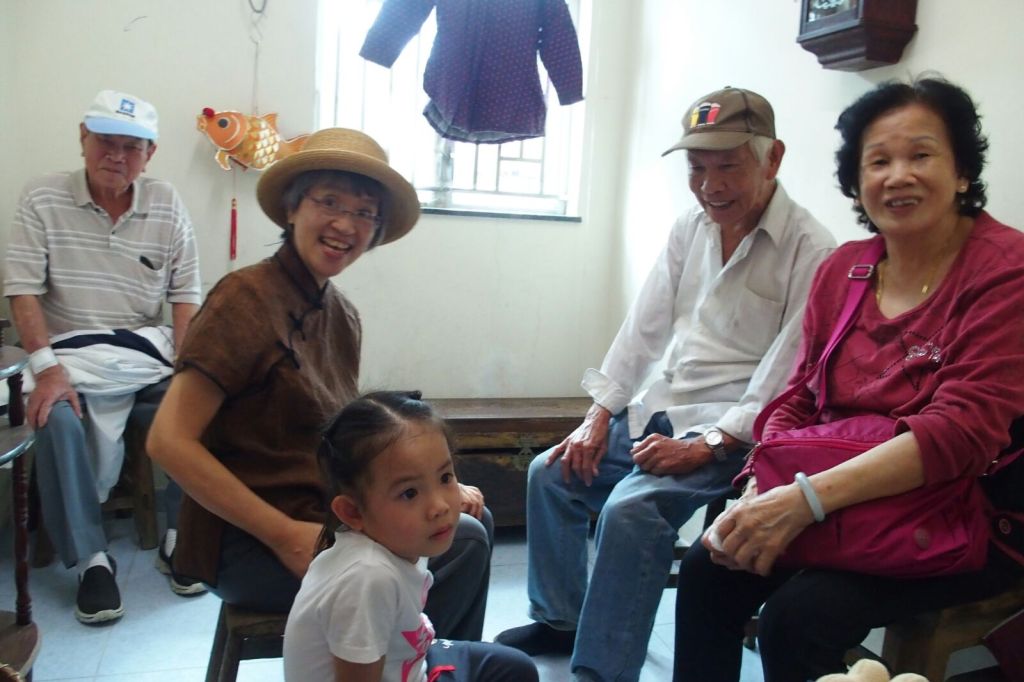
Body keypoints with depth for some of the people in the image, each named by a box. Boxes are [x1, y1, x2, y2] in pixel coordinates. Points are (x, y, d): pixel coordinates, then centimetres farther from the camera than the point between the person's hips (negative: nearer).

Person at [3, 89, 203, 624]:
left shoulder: (167, 205, 6)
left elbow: (185, 295, 4)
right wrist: (46, 369, -19)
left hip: (149, 349, 2)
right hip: (72, 350, -2)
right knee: (57, 421, -31)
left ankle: (180, 537, -4)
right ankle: (91, 560, -13)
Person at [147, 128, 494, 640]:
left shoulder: (341, 315, 7)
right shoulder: (248, 298, -15)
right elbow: (169, 440, -21)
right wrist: (286, 536, -23)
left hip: (319, 518, 8)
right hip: (248, 547, -8)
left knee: (472, 519, 12)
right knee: (460, 543, -15)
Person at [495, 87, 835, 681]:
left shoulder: (810, 251, -15)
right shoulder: (690, 227, 7)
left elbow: (786, 373, -19)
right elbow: (645, 328, 7)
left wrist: (707, 446, -23)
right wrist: (599, 418, 2)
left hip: (735, 431, -8)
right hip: (661, 411, 8)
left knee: (630, 508, -28)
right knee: (552, 473, 4)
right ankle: (560, 618, 22)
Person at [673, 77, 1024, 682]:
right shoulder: (841, 269, 6)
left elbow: (962, 431, -23)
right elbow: (798, 403, 6)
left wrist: (806, 498, -32)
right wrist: (761, 495, -13)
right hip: (849, 513, 5)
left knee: (799, 615, -26)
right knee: (708, 570, -15)